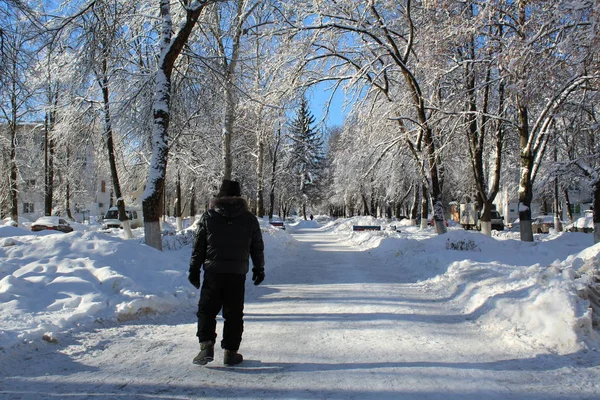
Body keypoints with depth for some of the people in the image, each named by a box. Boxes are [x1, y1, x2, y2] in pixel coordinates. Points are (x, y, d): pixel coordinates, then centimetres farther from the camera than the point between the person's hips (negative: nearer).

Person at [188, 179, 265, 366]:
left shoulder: (208, 217, 1)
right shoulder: (249, 218, 4)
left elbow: (198, 247, 3)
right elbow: (257, 247, 9)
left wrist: (194, 270, 11)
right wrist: (259, 269, 21)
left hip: (213, 273, 0)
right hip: (238, 274, 1)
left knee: (206, 310, 11)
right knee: (234, 314, 9)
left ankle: (206, 345, -2)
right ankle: (230, 352, 10)